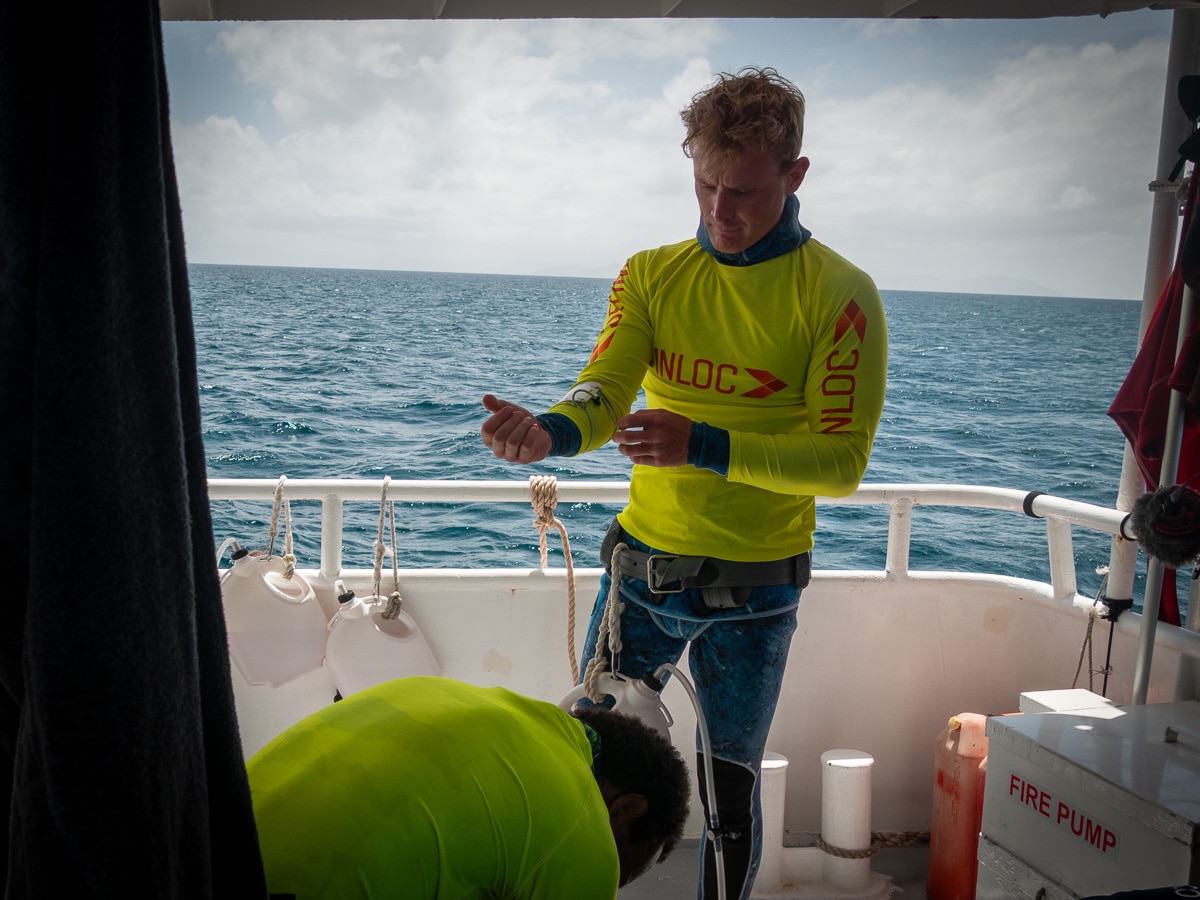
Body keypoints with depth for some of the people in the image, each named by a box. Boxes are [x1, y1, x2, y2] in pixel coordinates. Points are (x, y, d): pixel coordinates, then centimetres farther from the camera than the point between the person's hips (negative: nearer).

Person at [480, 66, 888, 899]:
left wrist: (706, 446, -30)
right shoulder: (651, 276, 1)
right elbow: (604, 393, -11)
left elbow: (843, 459, -16)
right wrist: (548, 431, -35)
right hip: (642, 566, 4)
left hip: (753, 589, -3)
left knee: (729, 791, 10)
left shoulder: (838, 294, -11)